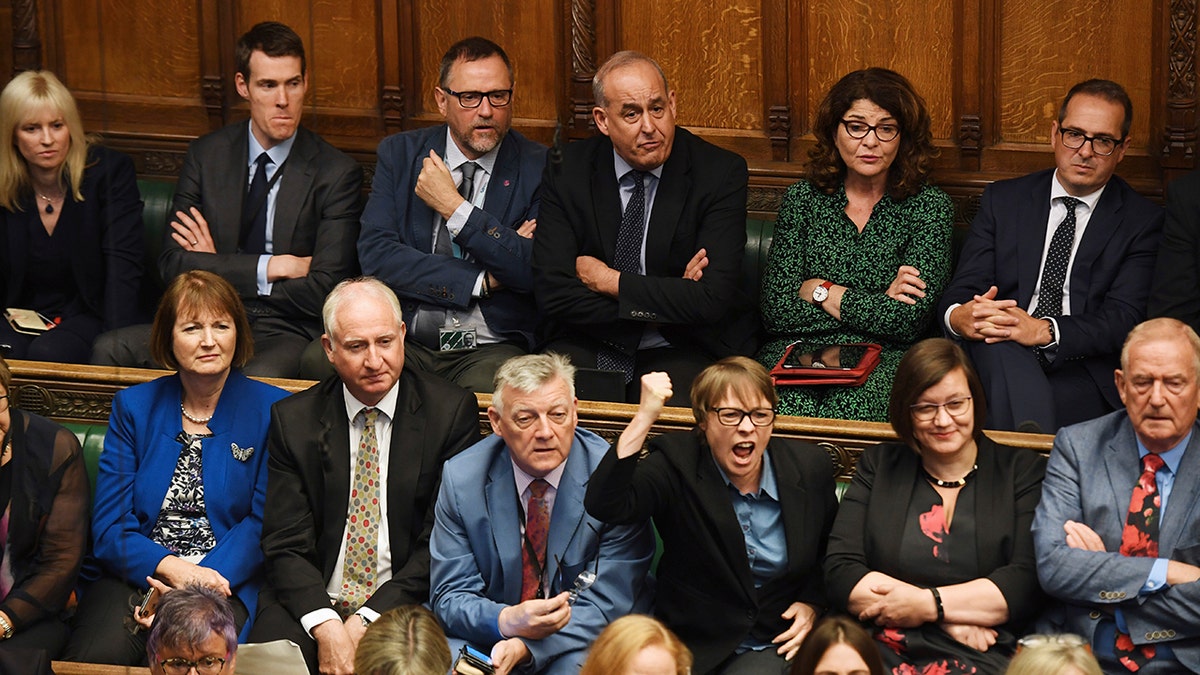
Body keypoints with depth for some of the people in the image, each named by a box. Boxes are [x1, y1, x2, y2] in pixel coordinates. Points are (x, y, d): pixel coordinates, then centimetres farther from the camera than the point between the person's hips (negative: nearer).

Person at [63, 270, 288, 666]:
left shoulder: (272, 410, 6)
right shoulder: (133, 407, 13)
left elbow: (264, 523, 0)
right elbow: (108, 529, 6)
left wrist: (199, 580, -16)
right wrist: (173, 568, -14)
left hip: (225, 582, -2)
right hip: (134, 576, 2)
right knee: (99, 653, -31)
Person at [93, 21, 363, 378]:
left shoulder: (338, 173, -2)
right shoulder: (206, 155, 8)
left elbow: (321, 294, -9)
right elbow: (172, 262, -1)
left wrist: (217, 270, -3)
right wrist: (270, 267, -11)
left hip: (286, 335, -4)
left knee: (260, 378, -39)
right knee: (110, 349, -23)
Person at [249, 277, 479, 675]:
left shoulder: (452, 411, -1)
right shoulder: (293, 419, 6)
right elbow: (287, 545, 1)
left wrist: (367, 620, -13)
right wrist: (326, 626, -16)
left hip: (405, 604, -1)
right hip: (314, 605, 1)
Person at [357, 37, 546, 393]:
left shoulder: (538, 167, 3)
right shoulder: (399, 153, 9)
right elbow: (375, 256, -3)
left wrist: (453, 207, -11)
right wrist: (481, 282, -8)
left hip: (491, 349, -3)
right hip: (404, 340, 3)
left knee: (490, 388, -37)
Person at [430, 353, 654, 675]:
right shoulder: (460, 478, -5)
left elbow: (607, 601, -11)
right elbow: (450, 596, -3)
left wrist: (526, 647, -26)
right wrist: (505, 621, -26)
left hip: (577, 646, -1)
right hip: (488, 635, 1)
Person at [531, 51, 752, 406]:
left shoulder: (720, 173, -6)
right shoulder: (567, 171, -1)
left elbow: (712, 299, -15)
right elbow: (553, 293, -8)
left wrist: (610, 282, -10)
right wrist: (660, 307, -13)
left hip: (681, 350, -1)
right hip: (588, 344, 1)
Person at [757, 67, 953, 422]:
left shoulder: (929, 206, 5)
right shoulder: (802, 199, 10)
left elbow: (908, 320, -6)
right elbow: (776, 310, 0)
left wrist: (823, 293, 0)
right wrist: (874, 305, -4)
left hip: (882, 363, -1)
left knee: (844, 416, -34)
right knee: (783, 412, -33)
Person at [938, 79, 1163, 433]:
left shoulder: (1142, 221, 9)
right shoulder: (1003, 199, 17)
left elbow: (1123, 320, -4)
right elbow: (963, 289, 8)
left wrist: (1043, 330, -23)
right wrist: (959, 316, -20)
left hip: (1082, 373, -3)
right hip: (999, 361, 3)